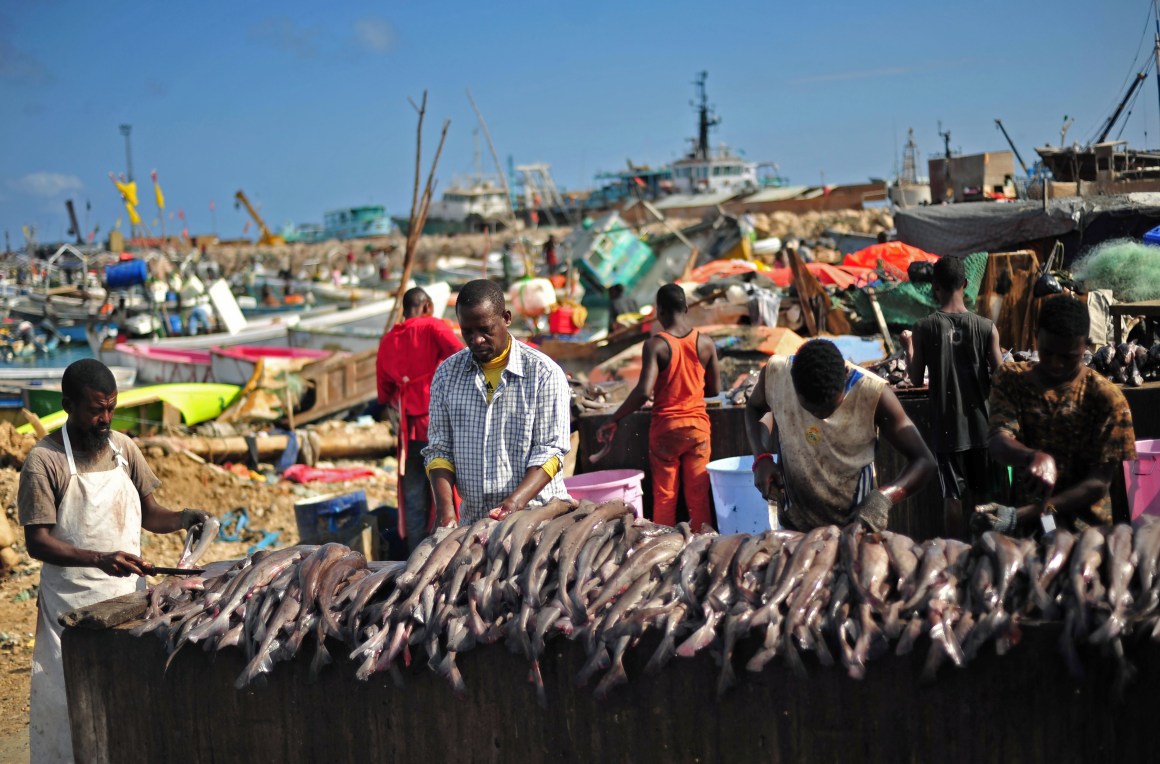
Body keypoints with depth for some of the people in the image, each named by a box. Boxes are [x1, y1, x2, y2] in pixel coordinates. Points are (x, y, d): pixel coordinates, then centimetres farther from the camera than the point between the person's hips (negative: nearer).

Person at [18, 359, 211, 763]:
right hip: (73, 603, -4)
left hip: (129, 593, 5)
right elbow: (37, 541, -14)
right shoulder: (44, 460, -11)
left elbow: (148, 513, 12)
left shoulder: (123, 447, 5)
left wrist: (181, 519, -9)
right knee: (71, 700, -1)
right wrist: (100, 559, -28)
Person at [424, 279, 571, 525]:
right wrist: (446, 511, -7)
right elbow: (439, 449, 9)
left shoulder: (544, 373, -1)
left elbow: (550, 451, -5)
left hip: (535, 516, -3)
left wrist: (515, 503, -20)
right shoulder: (447, 374, 11)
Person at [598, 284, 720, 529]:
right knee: (699, 494, 9)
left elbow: (644, 391, -22)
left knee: (664, 495, 7)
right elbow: (714, 389, 6)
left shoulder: (656, 344, -13)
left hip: (665, 427, -2)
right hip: (698, 425, 3)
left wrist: (613, 421, -13)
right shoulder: (706, 343, -2)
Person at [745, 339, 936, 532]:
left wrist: (883, 498, -36)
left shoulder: (873, 394, -24)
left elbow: (924, 461, -19)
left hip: (855, 524, -2)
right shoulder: (775, 374, -18)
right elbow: (754, 409, 5)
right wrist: (761, 458, -12)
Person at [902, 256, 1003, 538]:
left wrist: (908, 348, 11)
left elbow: (917, 380, -3)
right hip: (979, 423, 1)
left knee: (952, 496, 5)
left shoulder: (924, 328, -8)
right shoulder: (986, 327, -7)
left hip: (946, 426, -1)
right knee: (985, 496, 12)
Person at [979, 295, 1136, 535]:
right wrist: (1035, 457, -33)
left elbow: (1099, 483, -9)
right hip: (1023, 531, 1)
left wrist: (1021, 516, -19)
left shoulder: (1107, 398, -4)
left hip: (1083, 527, -1)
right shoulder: (1011, 378, 3)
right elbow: (999, 443, -11)